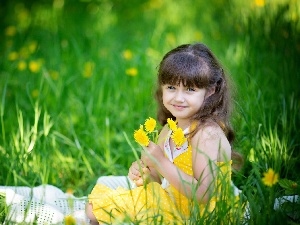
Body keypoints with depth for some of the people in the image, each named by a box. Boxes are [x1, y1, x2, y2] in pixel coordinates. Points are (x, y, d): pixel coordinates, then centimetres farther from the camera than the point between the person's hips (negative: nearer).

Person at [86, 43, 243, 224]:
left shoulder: (207, 133, -21)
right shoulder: (168, 130, 4)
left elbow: (203, 194, -27)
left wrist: (162, 164, -26)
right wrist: (144, 173, -9)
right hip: (169, 201, 8)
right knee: (95, 206, 10)